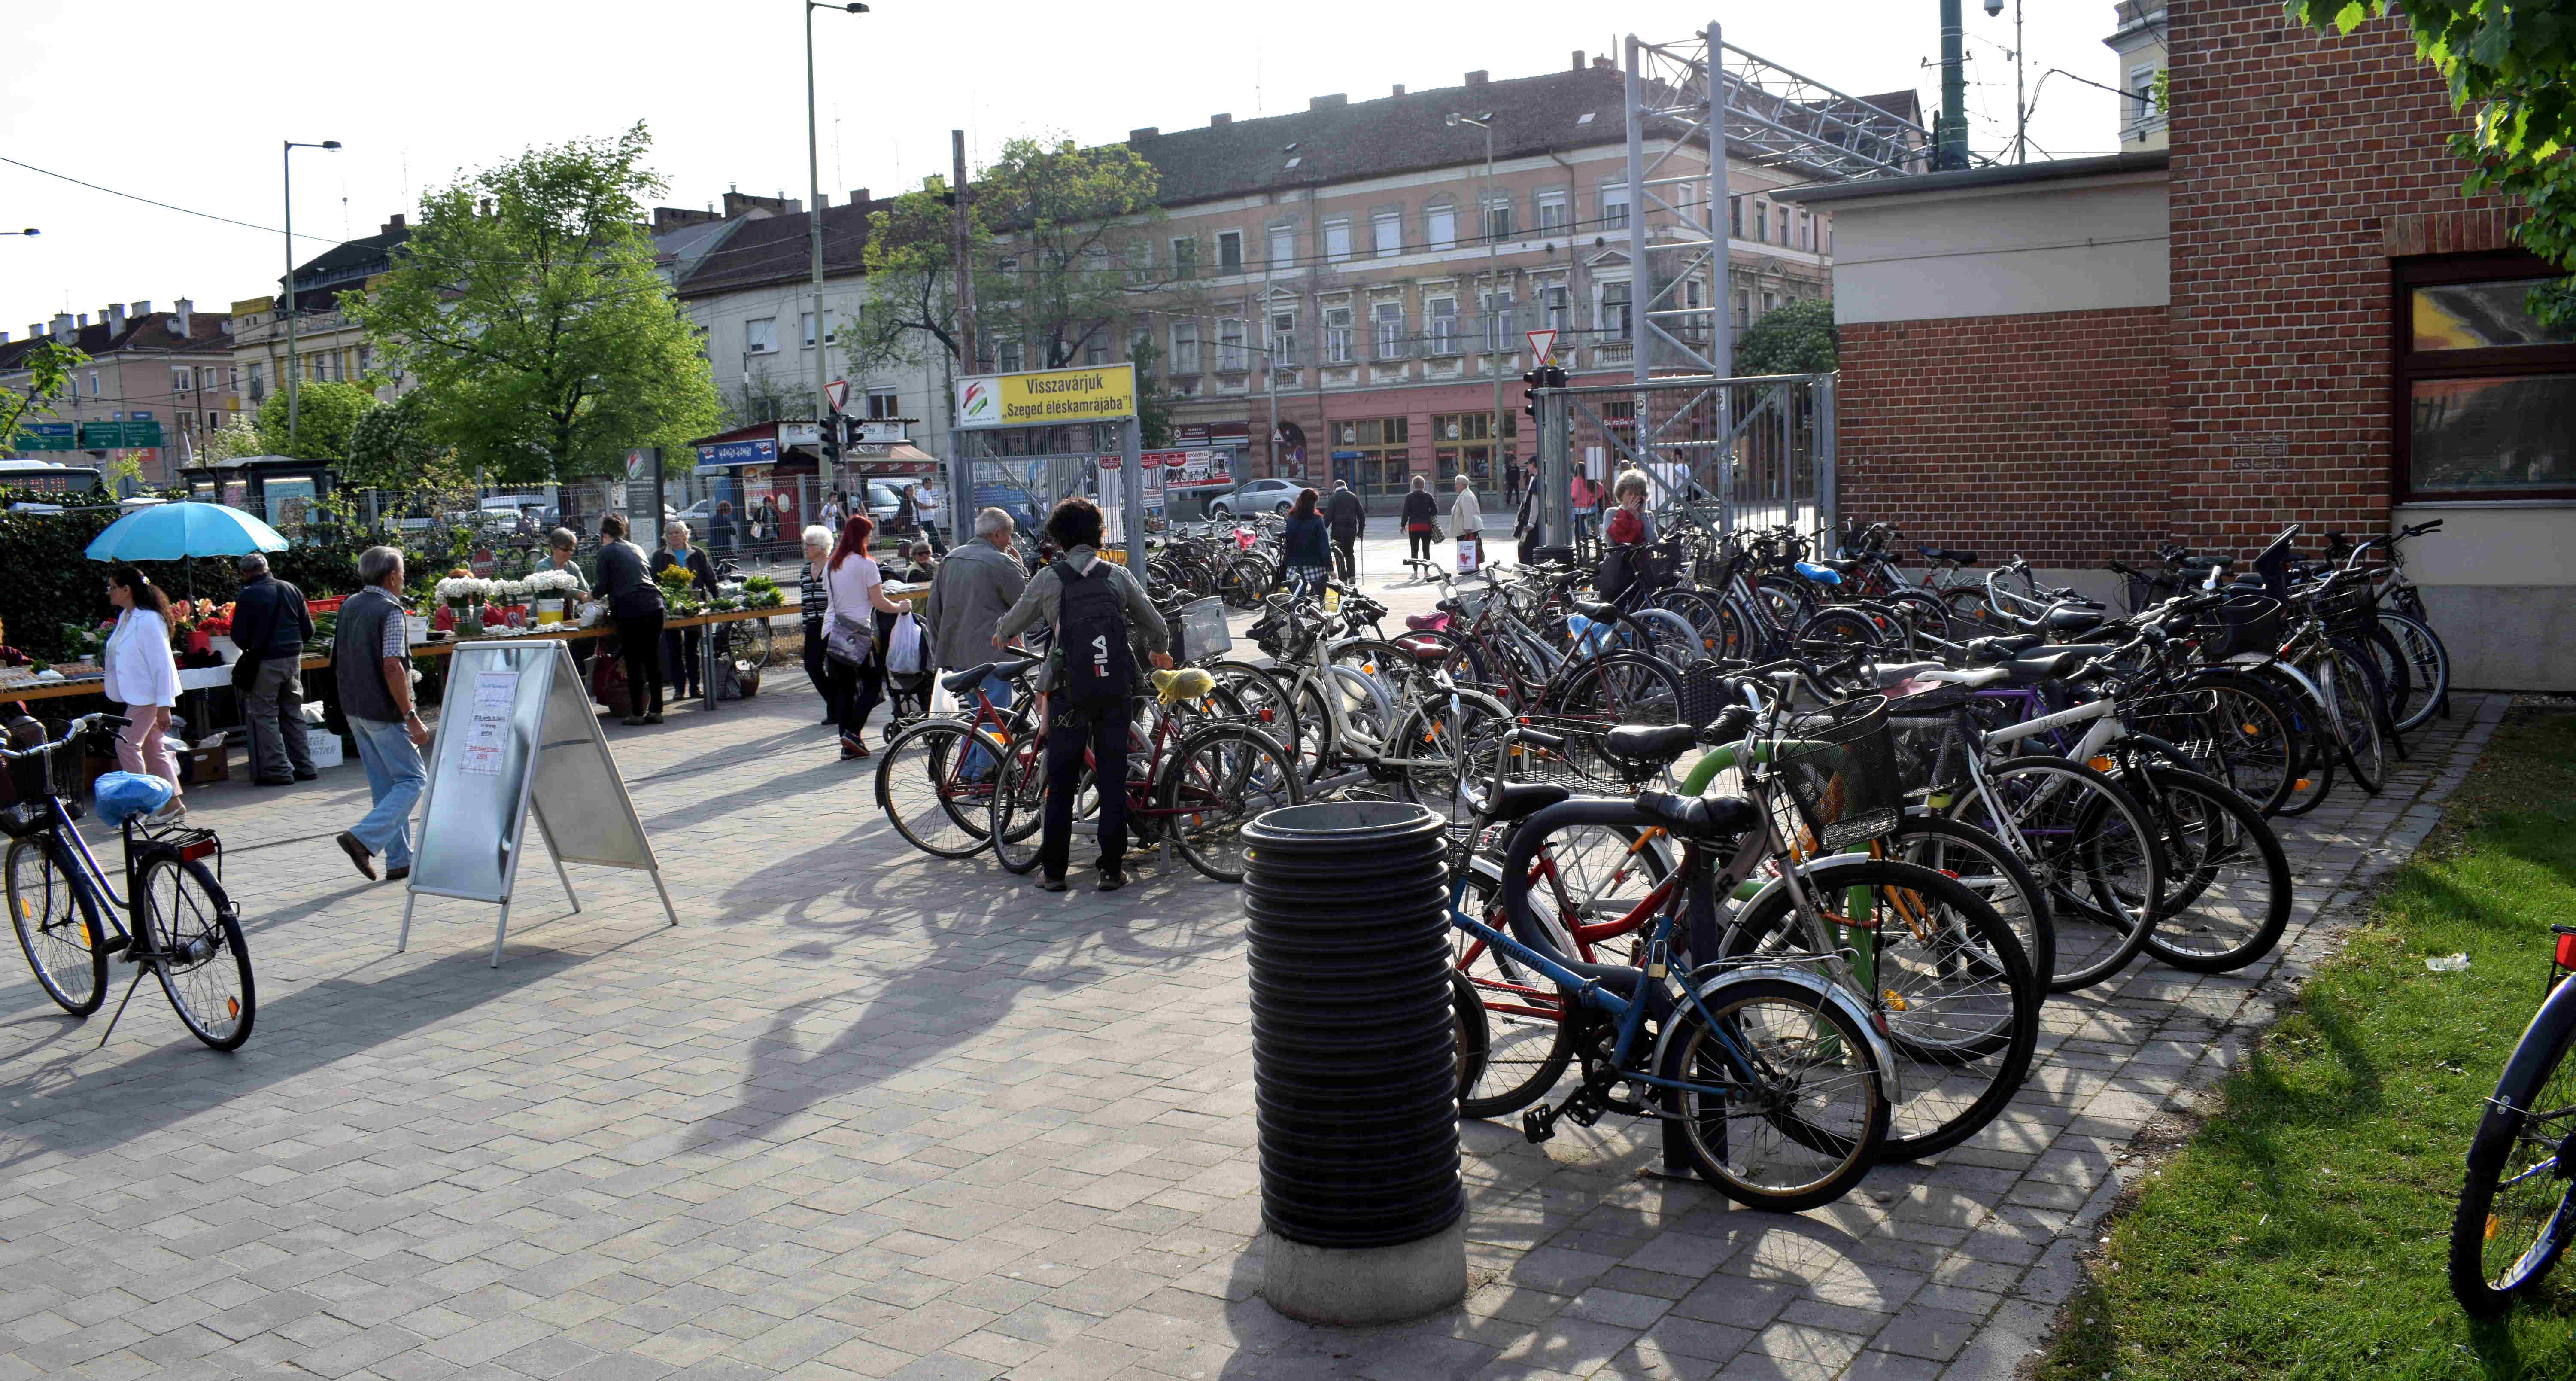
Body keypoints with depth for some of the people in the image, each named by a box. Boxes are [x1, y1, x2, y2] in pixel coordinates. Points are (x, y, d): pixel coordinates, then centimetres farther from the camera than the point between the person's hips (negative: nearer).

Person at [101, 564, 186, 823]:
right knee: (152, 748, 11)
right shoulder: (125, 617, 10)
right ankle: (173, 804, 16)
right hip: (135, 693, 9)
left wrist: (164, 706, -20)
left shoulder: (149, 620, -19)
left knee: (127, 745, -10)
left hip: (149, 695, -9)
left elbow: (162, 664, -20)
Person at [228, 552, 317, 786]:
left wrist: (250, 648, 14)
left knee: (265, 716, 2)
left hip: (266, 661, -5)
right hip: (293, 659, 5)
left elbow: (239, 636, -6)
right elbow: (308, 629, 8)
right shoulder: (291, 590, 7)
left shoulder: (247, 596, -8)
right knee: (294, 714, 15)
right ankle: (304, 766, 16)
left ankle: (278, 770, -2)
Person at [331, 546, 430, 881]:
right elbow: (392, 667, -23)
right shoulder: (390, 611, -15)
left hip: (354, 708, 9)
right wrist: (412, 717, -22)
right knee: (412, 779, 0)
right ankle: (363, 838, -15)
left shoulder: (349, 606, 10)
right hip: (382, 711, -9)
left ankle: (399, 861, 16)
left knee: (385, 785, 13)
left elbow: (336, 659, 16)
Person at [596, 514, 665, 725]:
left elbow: (604, 586, 2)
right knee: (653, 659, 8)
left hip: (630, 608, -5)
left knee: (634, 662, 1)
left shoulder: (606, 552, 5)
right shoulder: (637, 549, 22)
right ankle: (656, 710, 8)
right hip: (654, 605, 5)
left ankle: (637, 713, 2)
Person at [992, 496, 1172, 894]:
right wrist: (1159, 653, 33)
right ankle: (1112, 868, 9)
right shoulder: (1118, 575, 5)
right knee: (1113, 776, 8)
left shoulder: (1049, 579, -1)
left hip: (1071, 692, -2)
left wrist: (1000, 636, 38)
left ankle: (1053, 869, 12)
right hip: (1116, 689, 2)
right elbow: (1157, 627, 10)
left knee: (1061, 780, 8)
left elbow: (1012, 623, 14)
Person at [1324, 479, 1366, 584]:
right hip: (1352, 529, 4)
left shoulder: (1334, 498, -3)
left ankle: (1343, 579, -3)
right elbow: (1362, 514, 8)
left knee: (1339, 555, 2)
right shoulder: (1353, 497, 9)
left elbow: (1328, 516, -9)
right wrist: (1361, 529, 14)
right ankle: (1352, 575, 8)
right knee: (1350, 553, 18)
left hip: (1338, 529, -4)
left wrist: (1323, 529, -4)